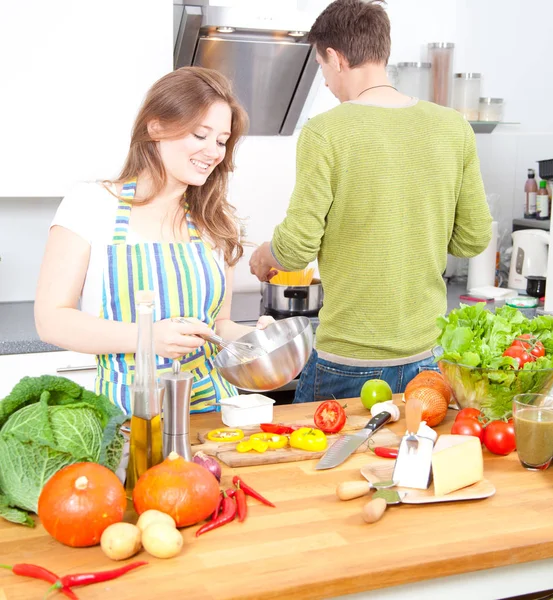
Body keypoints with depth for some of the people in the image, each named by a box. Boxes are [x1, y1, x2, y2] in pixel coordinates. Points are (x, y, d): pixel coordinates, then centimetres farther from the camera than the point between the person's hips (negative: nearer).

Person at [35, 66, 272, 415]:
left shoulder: (217, 223, 11)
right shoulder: (91, 205, -2)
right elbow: (51, 319, -5)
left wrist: (249, 337, -3)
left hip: (210, 404, 5)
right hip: (126, 410, -4)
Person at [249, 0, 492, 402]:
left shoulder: (325, 132, -14)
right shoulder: (453, 128, 0)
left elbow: (297, 247, -14)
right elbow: (474, 238, 5)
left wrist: (263, 257, 8)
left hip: (349, 362, -4)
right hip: (428, 354, 5)